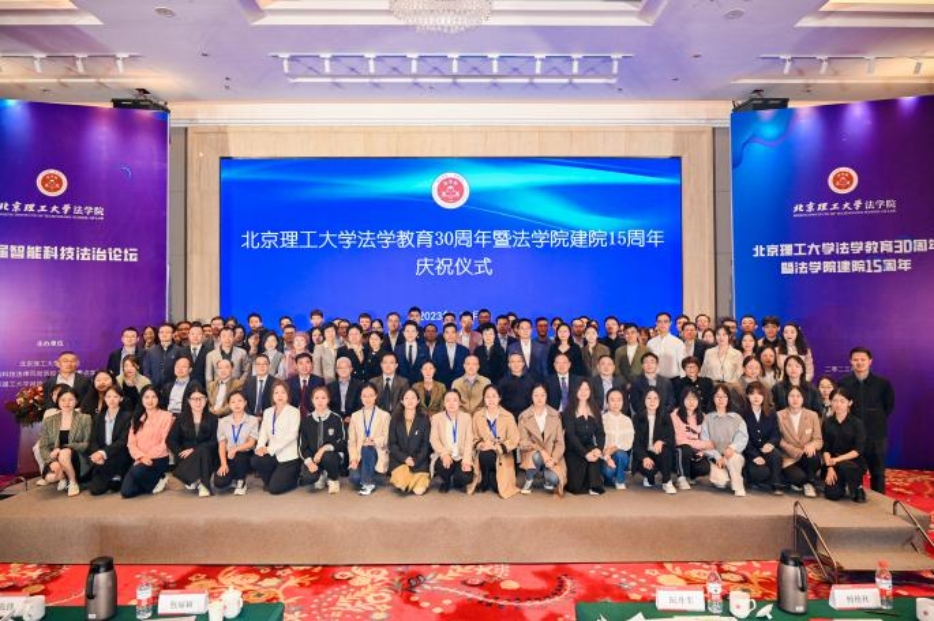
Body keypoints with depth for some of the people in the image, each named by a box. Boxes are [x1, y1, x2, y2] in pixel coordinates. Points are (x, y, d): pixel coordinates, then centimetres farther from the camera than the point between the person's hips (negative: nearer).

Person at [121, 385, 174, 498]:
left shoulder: (166, 416, -3)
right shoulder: (137, 417, 13)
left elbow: (165, 443, -8)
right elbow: (131, 442, 4)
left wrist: (149, 457, -17)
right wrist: (141, 457, -13)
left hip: (158, 459, -4)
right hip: (140, 460, 5)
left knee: (137, 471, -33)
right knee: (126, 492, -13)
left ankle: (156, 481, -2)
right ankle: (150, 481, 15)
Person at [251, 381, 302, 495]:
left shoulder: (294, 411, -6)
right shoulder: (267, 412, 13)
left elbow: (291, 435, -16)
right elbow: (263, 432, 4)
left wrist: (270, 449, -21)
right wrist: (260, 447, -17)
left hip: (288, 455, -5)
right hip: (273, 454, 5)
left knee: (274, 488, -14)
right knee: (255, 460, -25)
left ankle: (293, 478, 19)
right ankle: (270, 480, 5)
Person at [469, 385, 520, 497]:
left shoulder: (508, 416, -4)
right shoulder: (477, 416, 3)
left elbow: (514, 440, -8)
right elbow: (474, 439, 4)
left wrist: (497, 447, -21)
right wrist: (482, 445, -18)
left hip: (502, 456, -2)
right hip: (483, 456, 2)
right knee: (485, 455, -33)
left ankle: (493, 479, 9)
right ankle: (485, 481, -5)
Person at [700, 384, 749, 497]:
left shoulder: (737, 418, 10)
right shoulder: (707, 418, 6)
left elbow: (743, 437, -4)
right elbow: (704, 442, -1)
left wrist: (732, 447, -24)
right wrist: (717, 456, -15)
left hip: (734, 456, 1)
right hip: (716, 458, -1)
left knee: (732, 457, -36)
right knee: (721, 481, -28)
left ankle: (738, 487, -17)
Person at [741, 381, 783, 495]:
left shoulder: (771, 412, 8)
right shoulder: (743, 413, -2)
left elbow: (776, 434, 1)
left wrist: (770, 443, -23)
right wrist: (754, 455, -20)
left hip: (766, 449, 3)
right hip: (751, 452, -3)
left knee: (776, 454, -33)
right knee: (762, 472, -30)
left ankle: (776, 485, -15)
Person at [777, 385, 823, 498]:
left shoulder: (812, 415, 4)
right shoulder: (780, 415, -2)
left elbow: (819, 440, -2)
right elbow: (779, 440, -4)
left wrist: (812, 445, -26)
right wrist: (797, 451, -18)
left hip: (808, 457, 2)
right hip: (789, 458, -2)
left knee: (814, 456, -34)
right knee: (798, 477, -31)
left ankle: (809, 483, -4)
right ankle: (801, 482, 10)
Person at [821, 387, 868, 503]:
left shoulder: (857, 423, -5)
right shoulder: (827, 422, 3)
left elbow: (858, 450, -12)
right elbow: (825, 449, -1)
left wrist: (838, 459, -23)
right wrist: (829, 467, -14)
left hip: (854, 462, -2)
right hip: (833, 463, 2)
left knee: (844, 466, -38)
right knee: (833, 495, -18)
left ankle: (857, 488, -5)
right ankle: (843, 484, 19)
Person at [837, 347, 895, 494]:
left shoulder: (883, 383, -5)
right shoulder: (843, 383, -4)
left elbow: (889, 406, 9)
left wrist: (877, 420, 6)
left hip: (877, 435, 0)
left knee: (878, 472, 12)